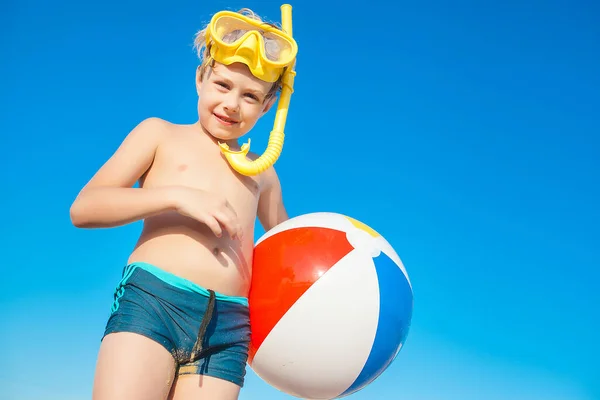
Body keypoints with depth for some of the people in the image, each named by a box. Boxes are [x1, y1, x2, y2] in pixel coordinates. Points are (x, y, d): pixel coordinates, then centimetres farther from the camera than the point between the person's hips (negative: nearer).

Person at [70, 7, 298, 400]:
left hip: (227, 331, 4)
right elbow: (84, 208, 2)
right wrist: (178, 196, -10)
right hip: (151, 299, -3)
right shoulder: (160, 134, 14)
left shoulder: (261, 172, 25)